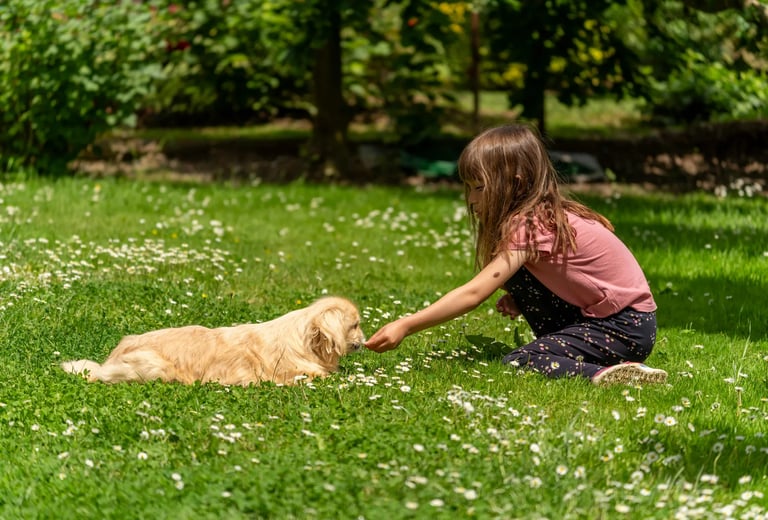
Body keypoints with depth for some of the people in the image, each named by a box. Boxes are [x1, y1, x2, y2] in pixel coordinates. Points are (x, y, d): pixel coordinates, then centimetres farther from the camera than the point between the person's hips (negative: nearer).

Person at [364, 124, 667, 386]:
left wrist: (405, 326, -26)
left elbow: (473, 293, -25)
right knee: (515, 277, 6)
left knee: (516, 364, -18)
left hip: (628, 328, -9)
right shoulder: (542, 214, 8)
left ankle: (609, 374, -23)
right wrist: (518, 301, -3)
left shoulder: (532, 227, -19)